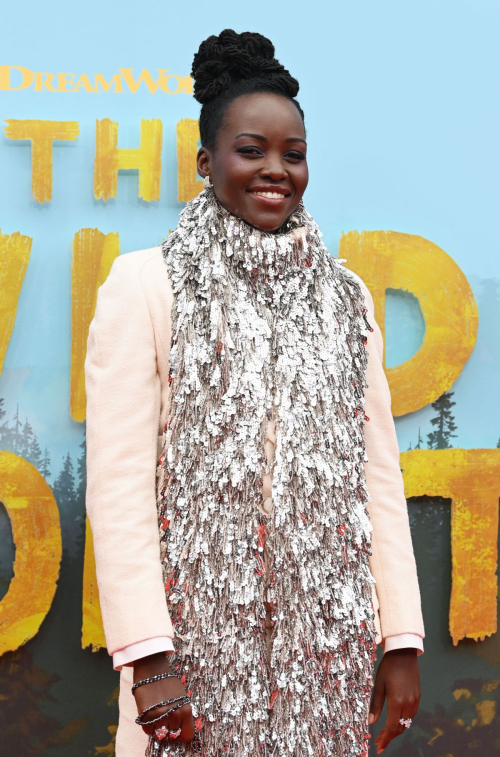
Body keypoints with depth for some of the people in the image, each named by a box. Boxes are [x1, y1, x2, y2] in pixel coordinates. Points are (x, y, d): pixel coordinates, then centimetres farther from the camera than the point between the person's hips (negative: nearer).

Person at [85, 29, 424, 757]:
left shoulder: (343, 295, 10)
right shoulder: (145, 285, -3)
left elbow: (376, 471, 7)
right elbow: (119, 478, -9)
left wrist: (402, 640, 3)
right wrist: (148, 659, -14)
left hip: (325, 634, 4)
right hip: (199, 630, -3)